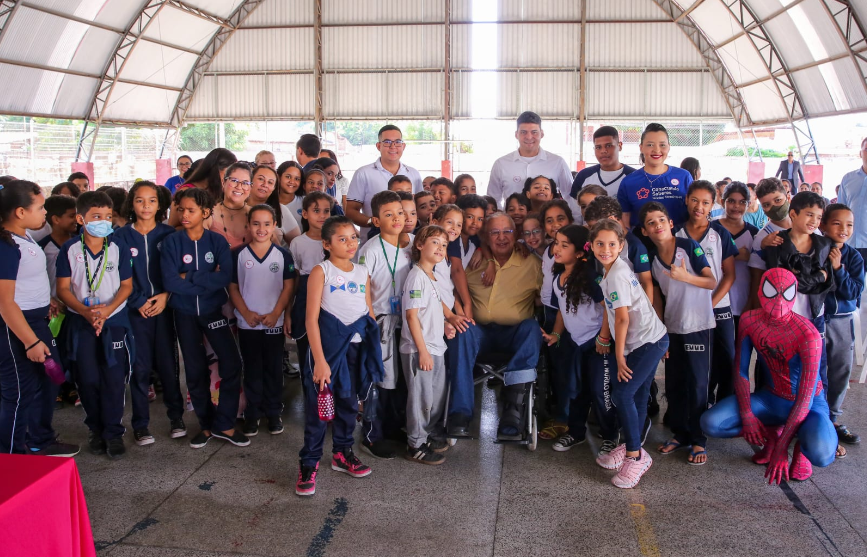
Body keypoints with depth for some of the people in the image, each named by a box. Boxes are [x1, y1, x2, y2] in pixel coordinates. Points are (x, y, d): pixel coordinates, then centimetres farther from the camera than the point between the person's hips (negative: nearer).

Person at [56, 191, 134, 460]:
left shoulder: (119, 246, -4)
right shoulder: (69, 249, -3)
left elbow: (126, 285, -1)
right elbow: (63, 289, -2)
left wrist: (106, 310, -16)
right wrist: (85, 311, -17)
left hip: (115, 321, -1)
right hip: (81, 323, 1)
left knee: (114, 379, -1)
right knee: (88, 379, 6)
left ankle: (114, 432, 11)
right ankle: (96, 429, 23)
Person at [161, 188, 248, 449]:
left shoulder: (218, 241, -5)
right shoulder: (172, 242, -6)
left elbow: (225, 278, -18)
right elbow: (170, 281, -16)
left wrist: (189, 277, -19)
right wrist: (207, 280, -16)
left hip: (213, 310, 0)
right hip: (185, 313, 0)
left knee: (232, 363, -8)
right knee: (195, 371, 9)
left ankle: (224, 425, 7)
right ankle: (207, 424, 24)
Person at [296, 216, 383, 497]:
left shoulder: (362, 272, 9)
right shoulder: (321, 271, -6)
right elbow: (312, 318, -11)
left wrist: (374, 350, 8)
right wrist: (319, 360, -17)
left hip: (357, 347, 5)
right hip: (328, 344, -5)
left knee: (349, 402, 17)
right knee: (318, 404, -2)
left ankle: (342, 453, 34)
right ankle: (309, 463, 10)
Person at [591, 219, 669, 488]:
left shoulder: (616, 275, -18)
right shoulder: (614, 269, 11)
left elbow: (623, 318, -17)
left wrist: (619, 355, -11)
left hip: (647, 342, -10)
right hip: (651, 340, 10)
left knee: (622, 393, -11)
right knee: (638, 394, 15)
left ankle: (635, 455, -2)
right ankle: (631, 448, 26)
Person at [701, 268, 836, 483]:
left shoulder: (808, 335, -27)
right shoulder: (749, 321, -13)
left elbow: (805, 397, -26)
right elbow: (740, 371, -4)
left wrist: (781, 450, -26)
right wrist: (746, 415, -14)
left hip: (808, 405, -4)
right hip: (771, 398, 4)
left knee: (821, 453, -36)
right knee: (710, 423, -18)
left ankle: (802, 448, 4)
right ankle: (771, 434, 8)